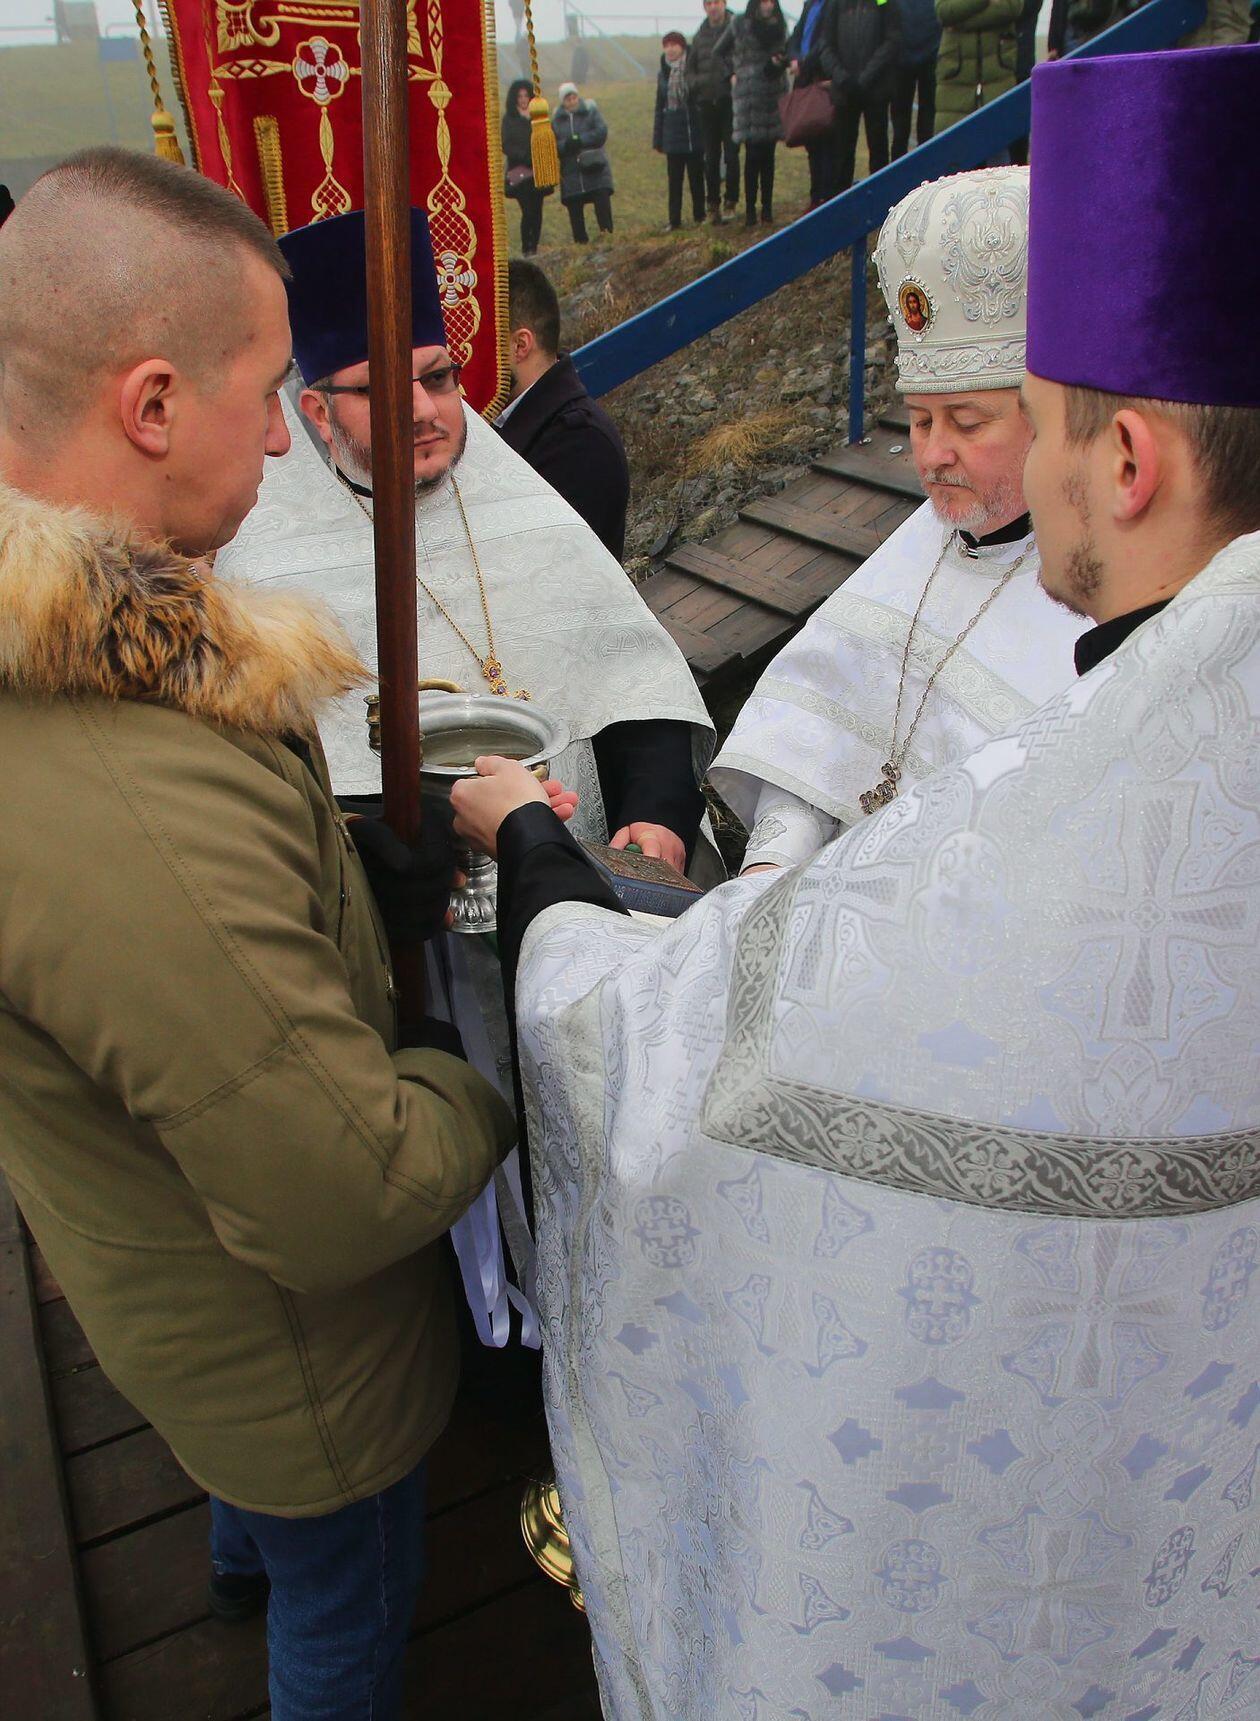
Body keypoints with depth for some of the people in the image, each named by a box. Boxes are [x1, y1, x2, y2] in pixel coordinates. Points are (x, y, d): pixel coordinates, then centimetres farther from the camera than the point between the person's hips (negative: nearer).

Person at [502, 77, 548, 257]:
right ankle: (526, 249, -1)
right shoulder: (509, 119, 1)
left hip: (538, 171, 4)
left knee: (537, 210, 2)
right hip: (519, 172, -4)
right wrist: (525, 156, -16)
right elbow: (506, 146, -6)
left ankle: (535, 247, 11)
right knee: (528, 211, -12)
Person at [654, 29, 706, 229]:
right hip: (673, 134, 3)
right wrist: (657, 139, 10)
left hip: (694, 133, -3)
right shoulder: (663, 74, 8)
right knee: (674, 179, 4)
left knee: (696, 176, 4)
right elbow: (660, 108, 13)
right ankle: (674, 221, 8)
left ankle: (699, 217, 14)